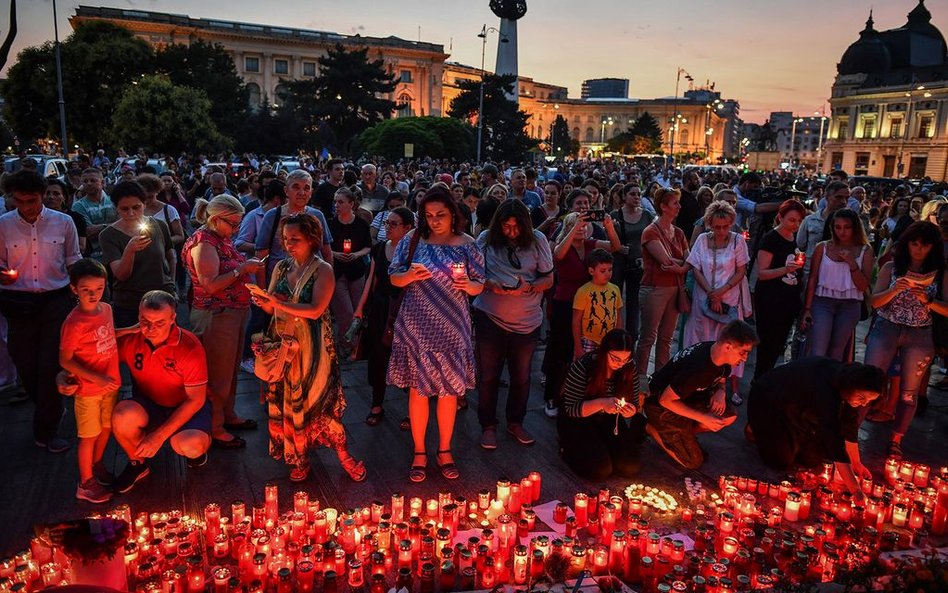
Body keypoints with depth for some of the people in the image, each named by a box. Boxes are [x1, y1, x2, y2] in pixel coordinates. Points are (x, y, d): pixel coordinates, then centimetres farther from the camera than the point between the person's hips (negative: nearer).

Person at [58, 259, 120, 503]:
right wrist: (97, 378, -23)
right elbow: (65, 360, -19)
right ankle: (86, 483, 26)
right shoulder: (74, 323, -24)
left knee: (107, 427, 22)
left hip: (110, 384, 6)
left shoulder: (106, 309, -3)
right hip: (88, 389, -6)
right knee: (89, 436, 8)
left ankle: (97, 465, 45)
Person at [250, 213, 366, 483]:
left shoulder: (323, 270, -9)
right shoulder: (281, 267, 7)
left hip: (312, 347, -5)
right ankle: (299, 458, 24)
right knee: (287, 401, 8)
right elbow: (271, 308, 5)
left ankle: (343, 455, 19)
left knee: (320, 400, 1)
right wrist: (263, 302, -17)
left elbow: (315, 310, -20)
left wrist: (279, 303, -24)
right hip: (284, 344, 5)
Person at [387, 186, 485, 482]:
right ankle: (419, 452, 22)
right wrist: (410, 275, -17)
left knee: (449, 388, 9)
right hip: (417, 326, 0)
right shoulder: (412, 240, 0)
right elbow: (394, 279, 4)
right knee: (418, 388, 6)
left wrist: (468, 285, -18)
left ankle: (444, 450, 27)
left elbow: (479, 287, 4)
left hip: (452, 327, 0)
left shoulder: (466, 245, 0)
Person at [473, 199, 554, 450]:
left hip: (527, 321, 1)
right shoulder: (486, 239, -5)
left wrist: (529, 287, -19)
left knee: (521, 376, 14)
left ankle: (515, 422, 34)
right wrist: (490, 285, -20)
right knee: (488, 375, 8)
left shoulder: (537, 241, -3)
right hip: (490, 317, -1)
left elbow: (548, 279, 0)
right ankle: (488, 426, 25)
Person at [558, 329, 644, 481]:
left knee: (630, 468, -11)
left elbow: (634, 404, 1)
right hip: (578, 422, -4)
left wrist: (631, 410, -25)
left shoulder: (629, 367, -10)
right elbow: (571, 409, -21)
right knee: (601, 469, -21)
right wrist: (601, 404, -38)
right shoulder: (582, 366, -23)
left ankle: (600, 446, 16)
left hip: (609, 422, 5)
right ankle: (568, 448, 7)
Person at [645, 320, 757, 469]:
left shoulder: (721, 356, -11)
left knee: (729, 417, -7)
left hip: (688, 396, 8)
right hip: (661, 404, -8)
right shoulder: (697, 368, -37)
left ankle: (685, 433, 8)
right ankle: (654, 429, 8)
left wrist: (720, 392, -13)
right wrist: (703, 417, -24)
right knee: (693, 462, -8)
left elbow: (720, 381, 12)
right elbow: (665, 400, -28)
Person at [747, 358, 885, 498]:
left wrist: (856, 462, 5)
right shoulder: (826, 392, -41)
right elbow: (835, 443, -42)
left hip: (797, 408, 8)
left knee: (813, 460, 1)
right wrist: (856, 491, -40)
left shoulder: (847, 379, -16)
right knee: (782, 462, -11)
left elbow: (850, 424, -1)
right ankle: (754, 428, 14)